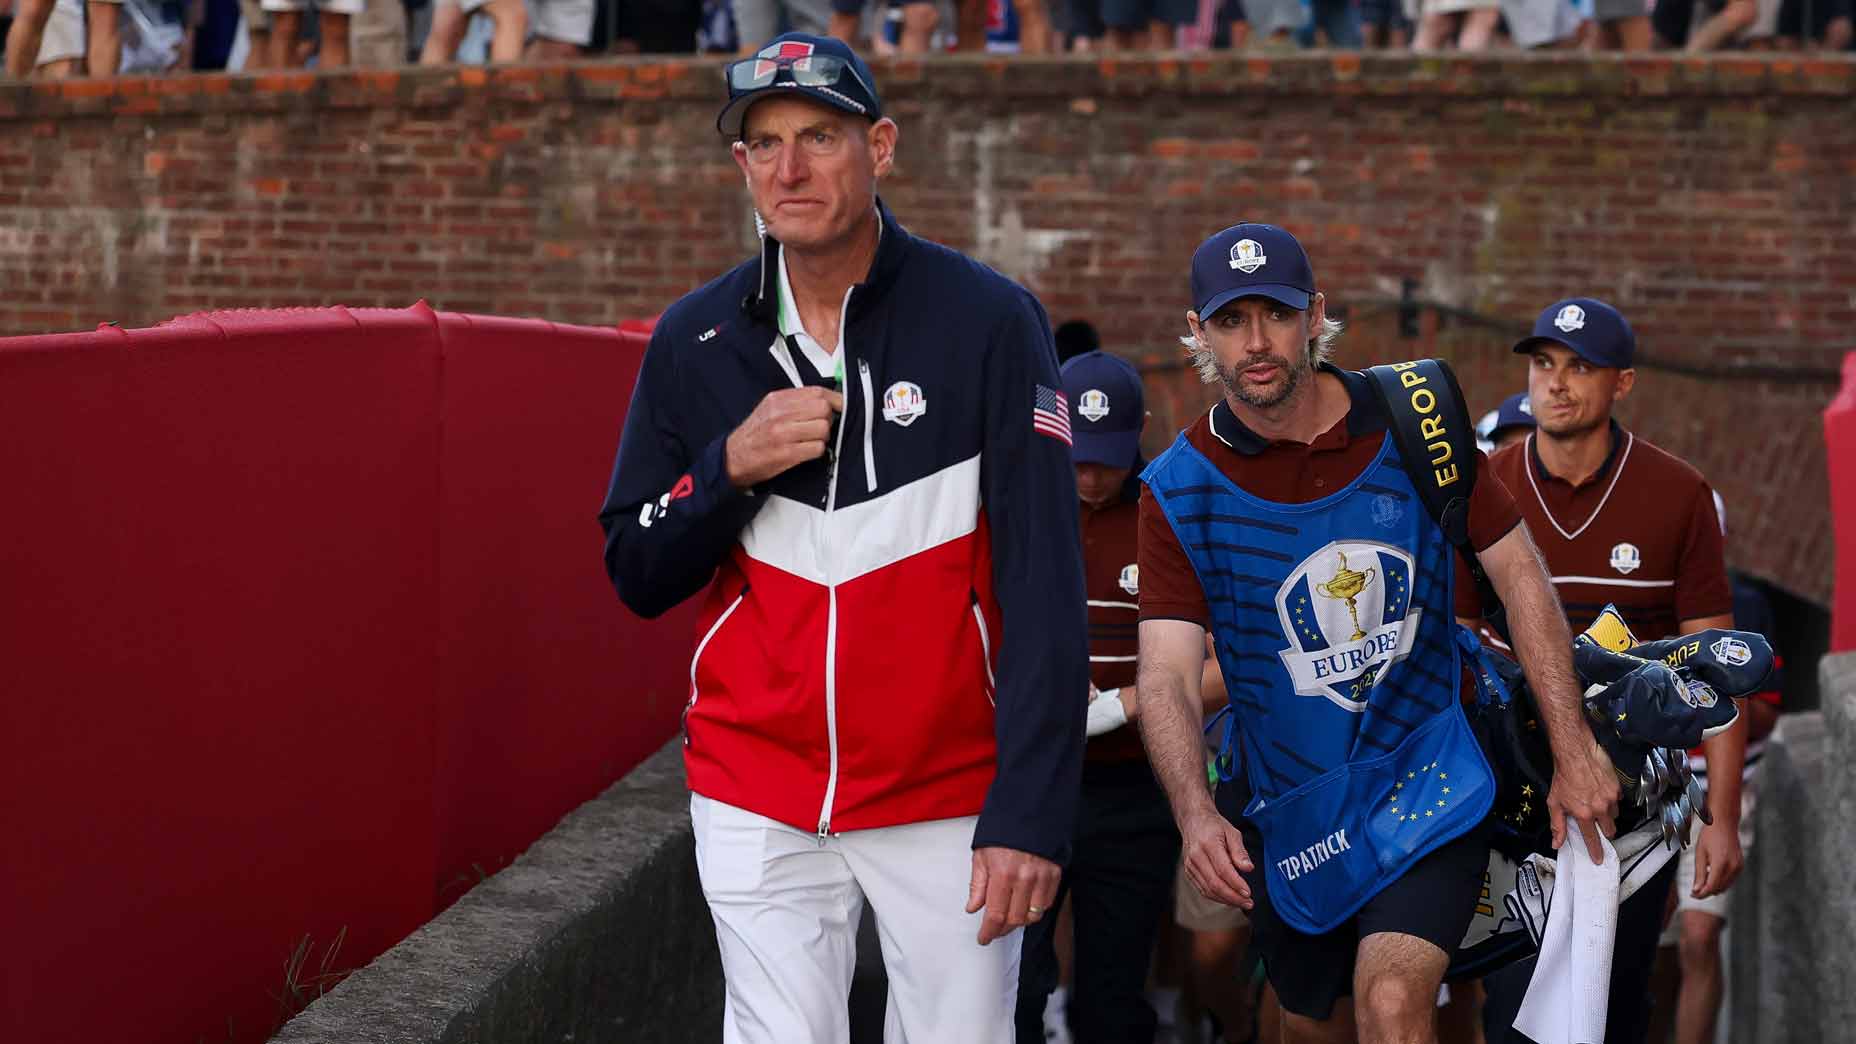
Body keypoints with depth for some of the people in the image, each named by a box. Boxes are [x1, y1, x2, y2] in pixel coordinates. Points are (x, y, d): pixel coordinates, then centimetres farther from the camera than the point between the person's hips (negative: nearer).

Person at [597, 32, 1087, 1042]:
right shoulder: (693, 340, 1)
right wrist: (732, 468, -12)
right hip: (758, 797, 2)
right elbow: (637, 577, 7)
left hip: (950, 793, -2)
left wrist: (1029, 814, -17)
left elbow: (1043, 589, -11)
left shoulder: (988, 321, -9)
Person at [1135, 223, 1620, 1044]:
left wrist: (1574, 754, -4)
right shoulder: (1179, 489, -8)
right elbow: (1167, 674, -16)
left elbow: (1517, 572, -1)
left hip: (1426, 779, -2)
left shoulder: (1411, 421, -7)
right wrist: (1196, 815, -33)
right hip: (1287, 805, 2)